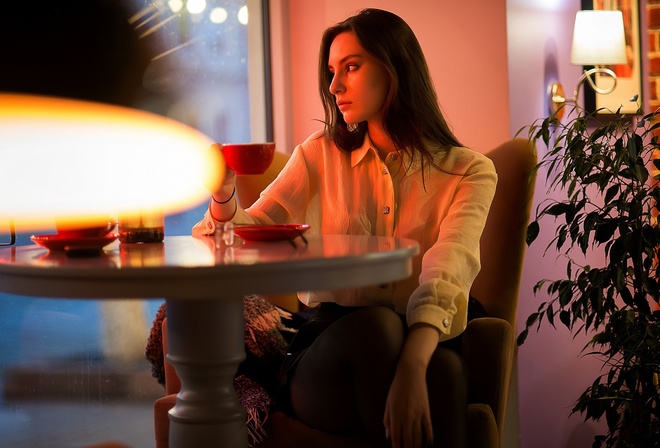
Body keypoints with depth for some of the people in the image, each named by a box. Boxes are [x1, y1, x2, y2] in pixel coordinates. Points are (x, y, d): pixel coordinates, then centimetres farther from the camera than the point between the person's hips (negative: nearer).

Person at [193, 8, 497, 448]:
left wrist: (412, 365, -32)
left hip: (423, 345, -1)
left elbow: (447, 274, -14)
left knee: (443, 366, -37)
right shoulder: (321, 156, 14)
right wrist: (224, 196, -13)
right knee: (376, 323, -34)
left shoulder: (468, 171, 5)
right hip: (323, 352, 1)